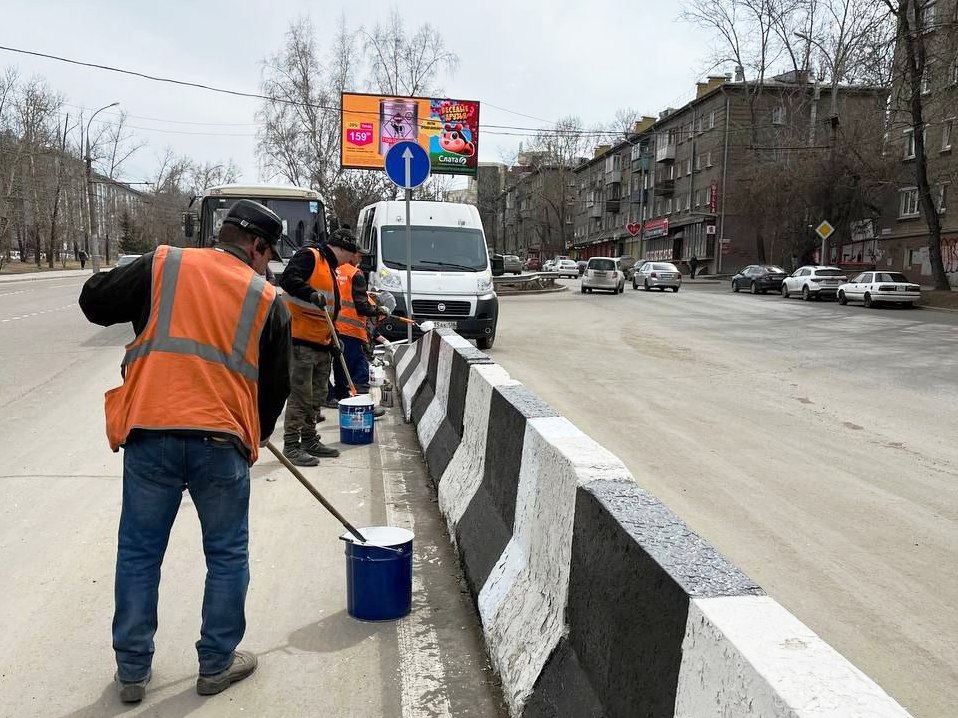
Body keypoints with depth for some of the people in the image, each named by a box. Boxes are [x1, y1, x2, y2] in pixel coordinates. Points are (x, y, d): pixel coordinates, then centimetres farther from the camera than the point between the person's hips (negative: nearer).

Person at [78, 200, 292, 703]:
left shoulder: (163, 266, 6)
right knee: (227, 555, 16)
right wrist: (255, 436, 28)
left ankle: (132, 670, 26)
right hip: (221, 442, -1)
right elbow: (275, 387, 11)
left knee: (139, 553, 15)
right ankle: (217, 664, 26)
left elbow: (94, 300, 12)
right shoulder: (267, 300, 6)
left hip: (149, 435, 1)